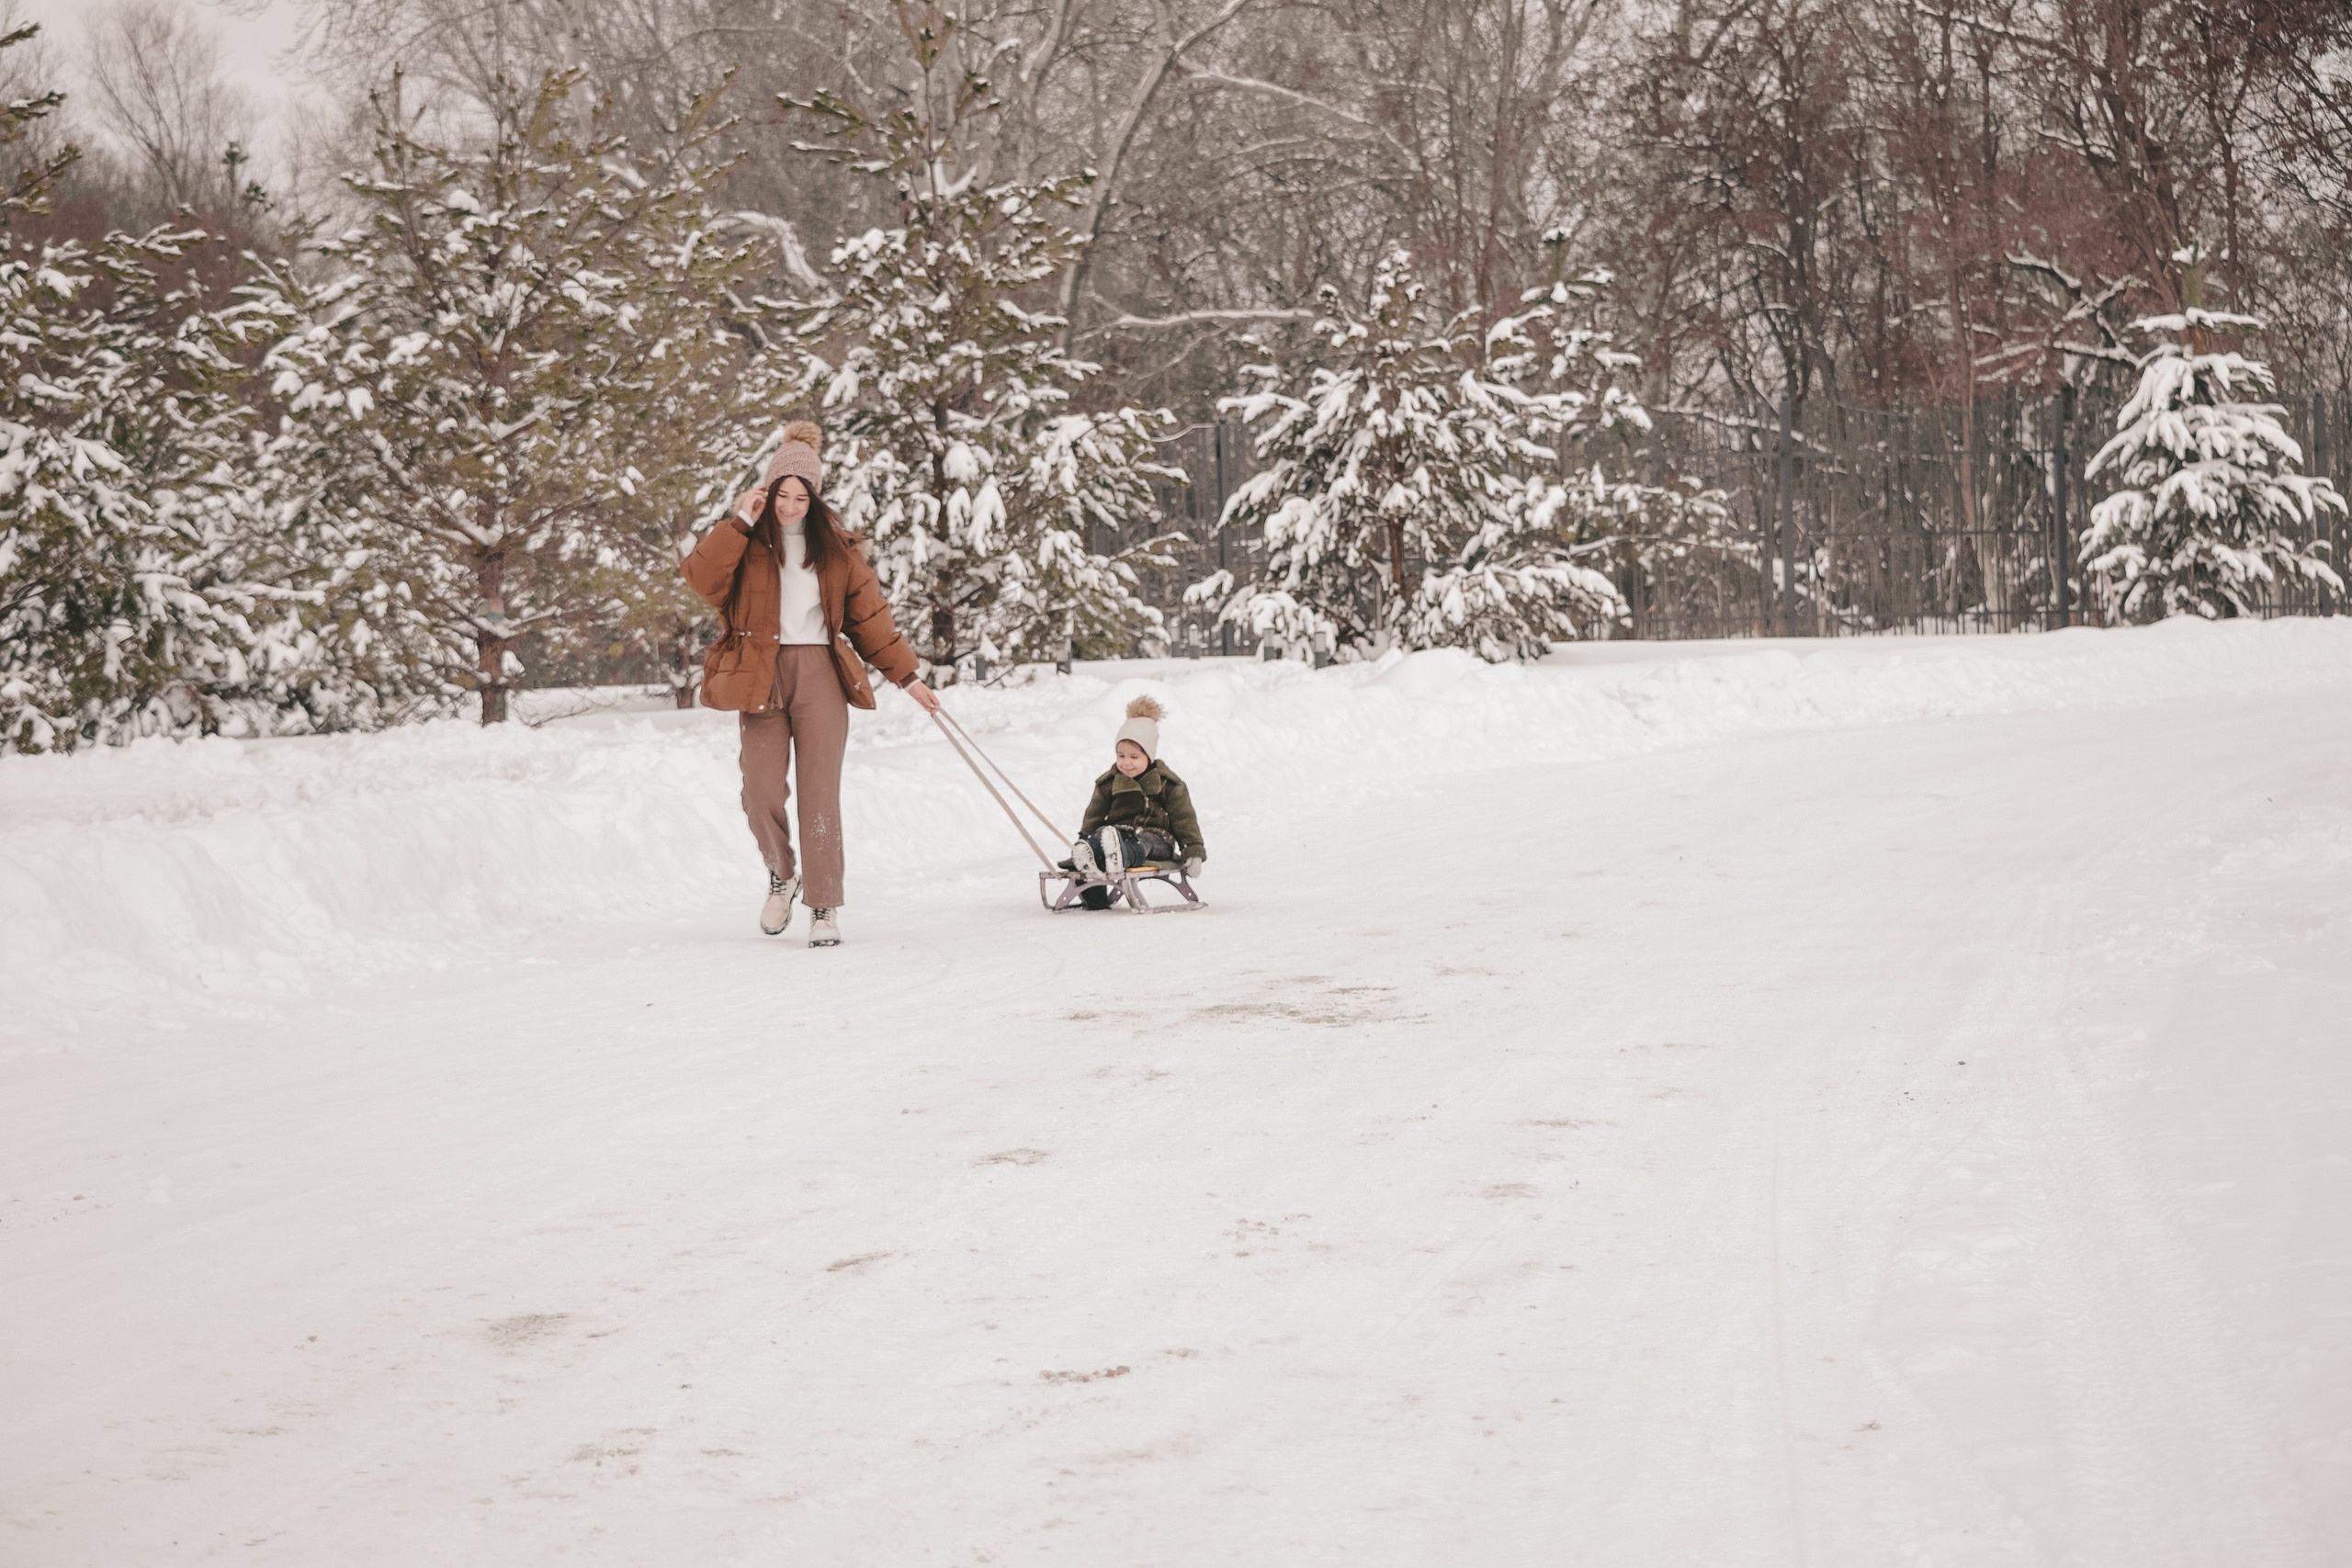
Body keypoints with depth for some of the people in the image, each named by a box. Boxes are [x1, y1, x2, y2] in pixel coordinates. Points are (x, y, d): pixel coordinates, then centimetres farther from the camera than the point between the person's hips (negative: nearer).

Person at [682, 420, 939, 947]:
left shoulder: (836, 548, 11)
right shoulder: (746, 542, 6)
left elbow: (869, 615, 14)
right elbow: (701, 578, -13)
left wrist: (907, 676, 12)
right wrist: (741, 521, -13)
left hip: (820, 672, 1)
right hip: (762, 675, 0)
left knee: (819, 791, -6)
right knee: (762, 793, -9)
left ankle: (824, 908, -2)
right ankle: (782, 874, 20)